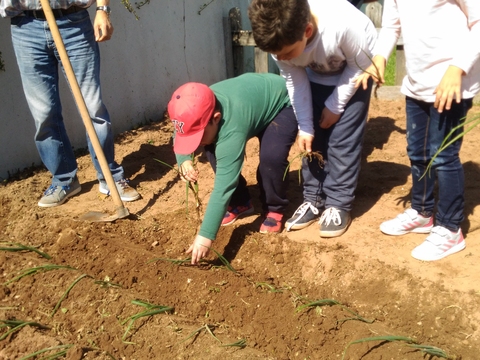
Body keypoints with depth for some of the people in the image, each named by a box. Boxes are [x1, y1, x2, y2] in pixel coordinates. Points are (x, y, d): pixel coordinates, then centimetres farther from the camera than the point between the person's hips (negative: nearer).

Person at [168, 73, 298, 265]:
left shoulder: (231, 128, -44)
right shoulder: (198, 111, -22)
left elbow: (223, 186, -44)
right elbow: (180, 138, -1)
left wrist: (205, 236, -45)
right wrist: (184, 160, -23)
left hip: (282, 104, -7)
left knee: (271, 157, -32)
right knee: (213, 149, -10)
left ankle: (274, 209, -4)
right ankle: (240, 203, 10)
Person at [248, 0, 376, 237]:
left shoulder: (344, 24, -42)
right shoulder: (281, 40, -28)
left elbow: (362, 64, -22)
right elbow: (295, 82, -13)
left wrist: (335, 105, -17)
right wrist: (305, 127, -13)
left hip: (355, 73, -4)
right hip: (318, 77, 4)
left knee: (342, 140, -8)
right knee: (314, 139, 2)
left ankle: (339, 205, 4)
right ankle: (314, 199, 15)